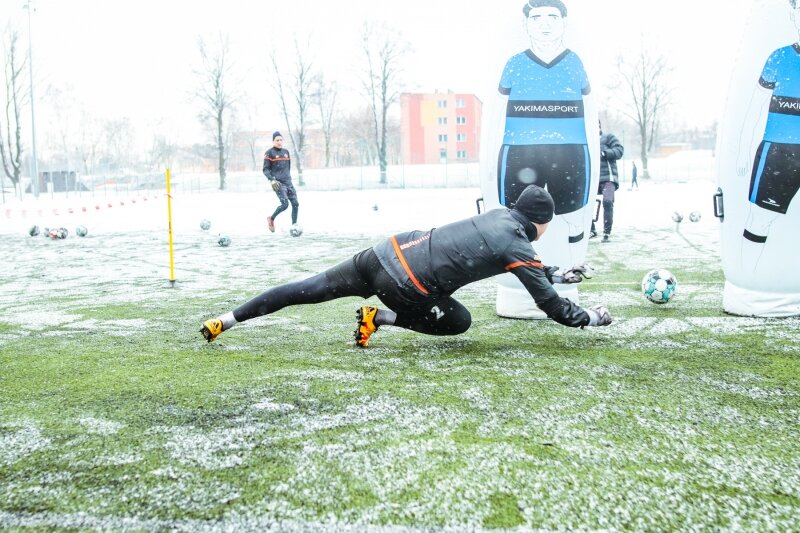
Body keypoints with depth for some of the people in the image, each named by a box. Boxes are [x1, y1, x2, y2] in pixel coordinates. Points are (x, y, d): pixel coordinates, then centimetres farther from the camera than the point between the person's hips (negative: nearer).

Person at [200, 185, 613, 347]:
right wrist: (591, 318, 18)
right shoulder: (518, 247, -4)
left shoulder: (500, 215, 17)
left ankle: (225, 321, 11)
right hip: (405, 286, -6)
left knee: (310, 290, 13)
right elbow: (548, 303, 3)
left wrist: (561, 274, 37)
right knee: (459, 322, 18)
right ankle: (382, 317, 2)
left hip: (389, 250, 7)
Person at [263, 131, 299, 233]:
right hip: (278, 183, -6)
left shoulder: (286, 151, 15)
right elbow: (265, 169, -5)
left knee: (295, 203, -4)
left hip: (288, 181, 6)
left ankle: (294, 226, 5)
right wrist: (272, 180, -19)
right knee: (285, 204, -17)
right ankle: (271, 219, 7)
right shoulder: (269, 153, -2)